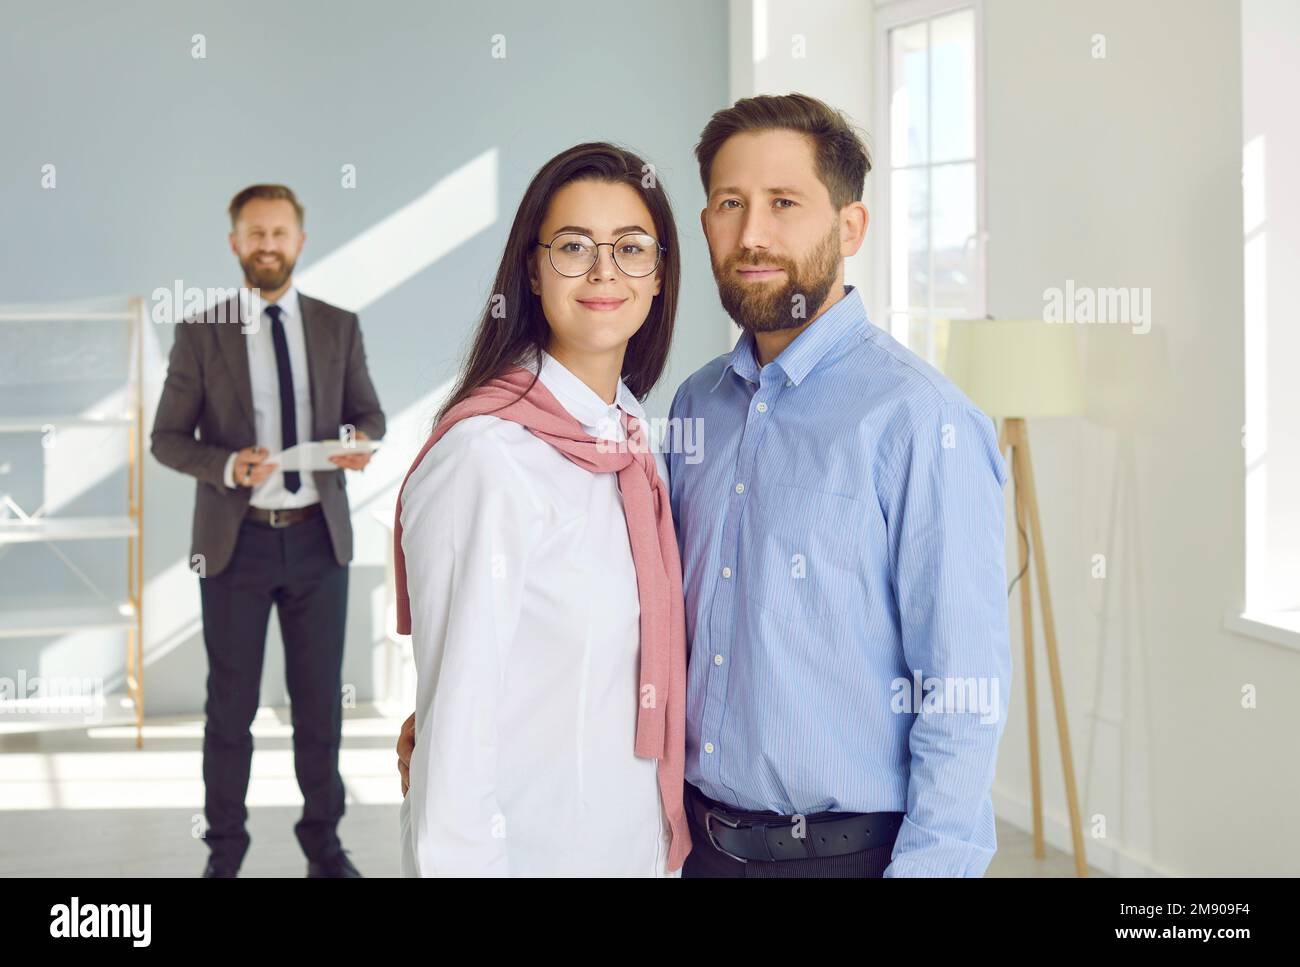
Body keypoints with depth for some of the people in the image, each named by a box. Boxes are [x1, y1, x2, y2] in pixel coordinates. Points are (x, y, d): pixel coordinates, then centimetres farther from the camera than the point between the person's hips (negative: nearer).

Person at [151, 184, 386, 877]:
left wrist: (359, 438, -15)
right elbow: (167, 438, -1)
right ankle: (225, 846, 22)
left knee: (321, 699, 9)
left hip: (318, 538, 2)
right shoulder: (200, 335, -1)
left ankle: (323, 843, 23)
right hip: (236, 541, -1)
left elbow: (369, 411, 9)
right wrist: (226, 466, -20)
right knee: (231, 703, 8)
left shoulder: (338, 326, 4)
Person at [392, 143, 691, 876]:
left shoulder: (634, 437, 3)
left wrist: (668, 844, 9)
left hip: (644, 844, 7)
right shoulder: (486, 455, -20)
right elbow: (456, 722, -20)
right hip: (534, 852, -7)